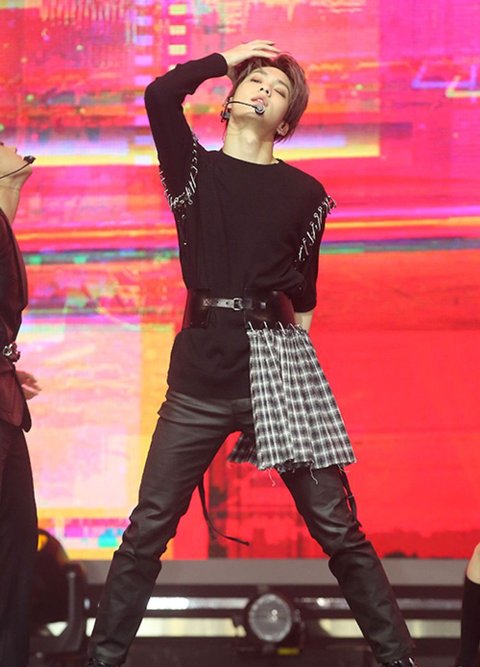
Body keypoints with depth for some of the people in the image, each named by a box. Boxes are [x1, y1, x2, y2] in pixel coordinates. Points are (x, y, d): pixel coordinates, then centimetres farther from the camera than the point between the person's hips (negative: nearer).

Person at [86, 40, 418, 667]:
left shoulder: (305, 194, 10)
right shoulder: (194, 169, 7)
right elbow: (160, 95, -9)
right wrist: (226, 59, 3)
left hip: (280, 365, 0)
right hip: (202, 367, 0)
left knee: (337, 526, -1)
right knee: (149, 527, -1)